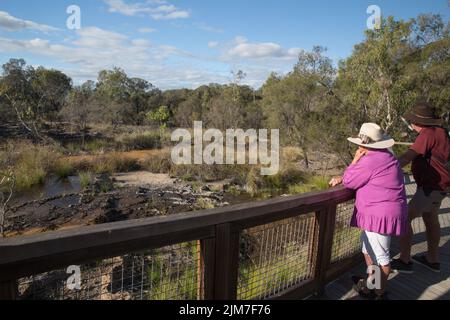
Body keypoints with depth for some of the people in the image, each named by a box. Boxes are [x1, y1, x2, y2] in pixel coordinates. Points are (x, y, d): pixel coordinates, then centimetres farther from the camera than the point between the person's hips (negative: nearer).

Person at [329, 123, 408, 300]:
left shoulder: (371, 161, -22)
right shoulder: (384, 156, 12)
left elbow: (349, 181, -12)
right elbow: (360, 175, 21)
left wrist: (356, 159, -5)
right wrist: (341, 178, 10)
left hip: (381, 214, -11)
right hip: (379, 213, 11)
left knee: (380, 255, 3)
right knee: (368, 249, 23)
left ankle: (380, 293, 18)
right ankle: (370, 281, 39)